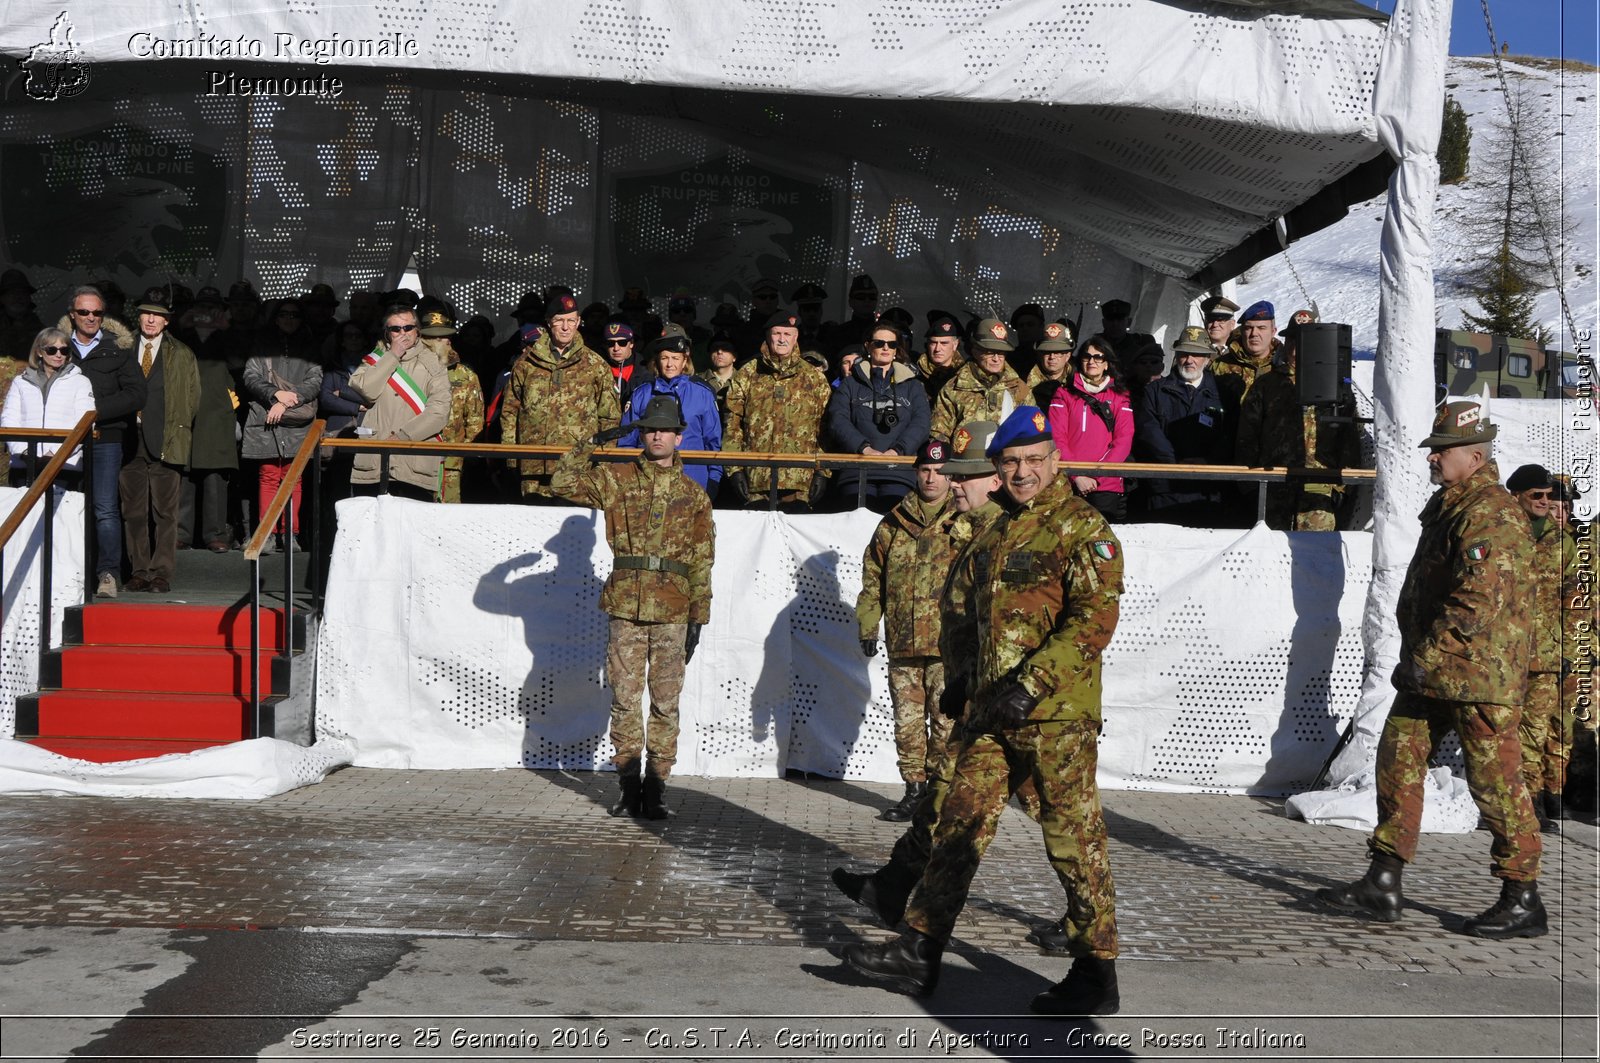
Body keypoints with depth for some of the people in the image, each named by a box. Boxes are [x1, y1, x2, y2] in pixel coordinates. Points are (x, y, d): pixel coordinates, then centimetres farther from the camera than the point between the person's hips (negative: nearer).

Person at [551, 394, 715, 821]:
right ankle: (629, 786, 12)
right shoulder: (616, 480, 8)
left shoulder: (693, 495, 8)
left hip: (672, 613, 0)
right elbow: (562, 482, 3)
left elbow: (702, 562, 7)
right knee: (624, 700, 3)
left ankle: (655, 788, 10)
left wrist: (698, 617, 2)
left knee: (666, 703, 3)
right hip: (626, 606, 0)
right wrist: (590, 443, -2)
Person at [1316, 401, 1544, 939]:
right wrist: (1417, 657, 19)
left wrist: (1423, 659, -21)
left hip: (1478, 673, -10)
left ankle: (1523, 902, 11)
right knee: (1398, 760, 9)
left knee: (1495, 780, -2)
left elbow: (1477, 602, -25)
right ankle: (1382, 886, 15)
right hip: (1434, 672, 10)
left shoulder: (1490, 513, -16)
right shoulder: (1449, 506, 17)